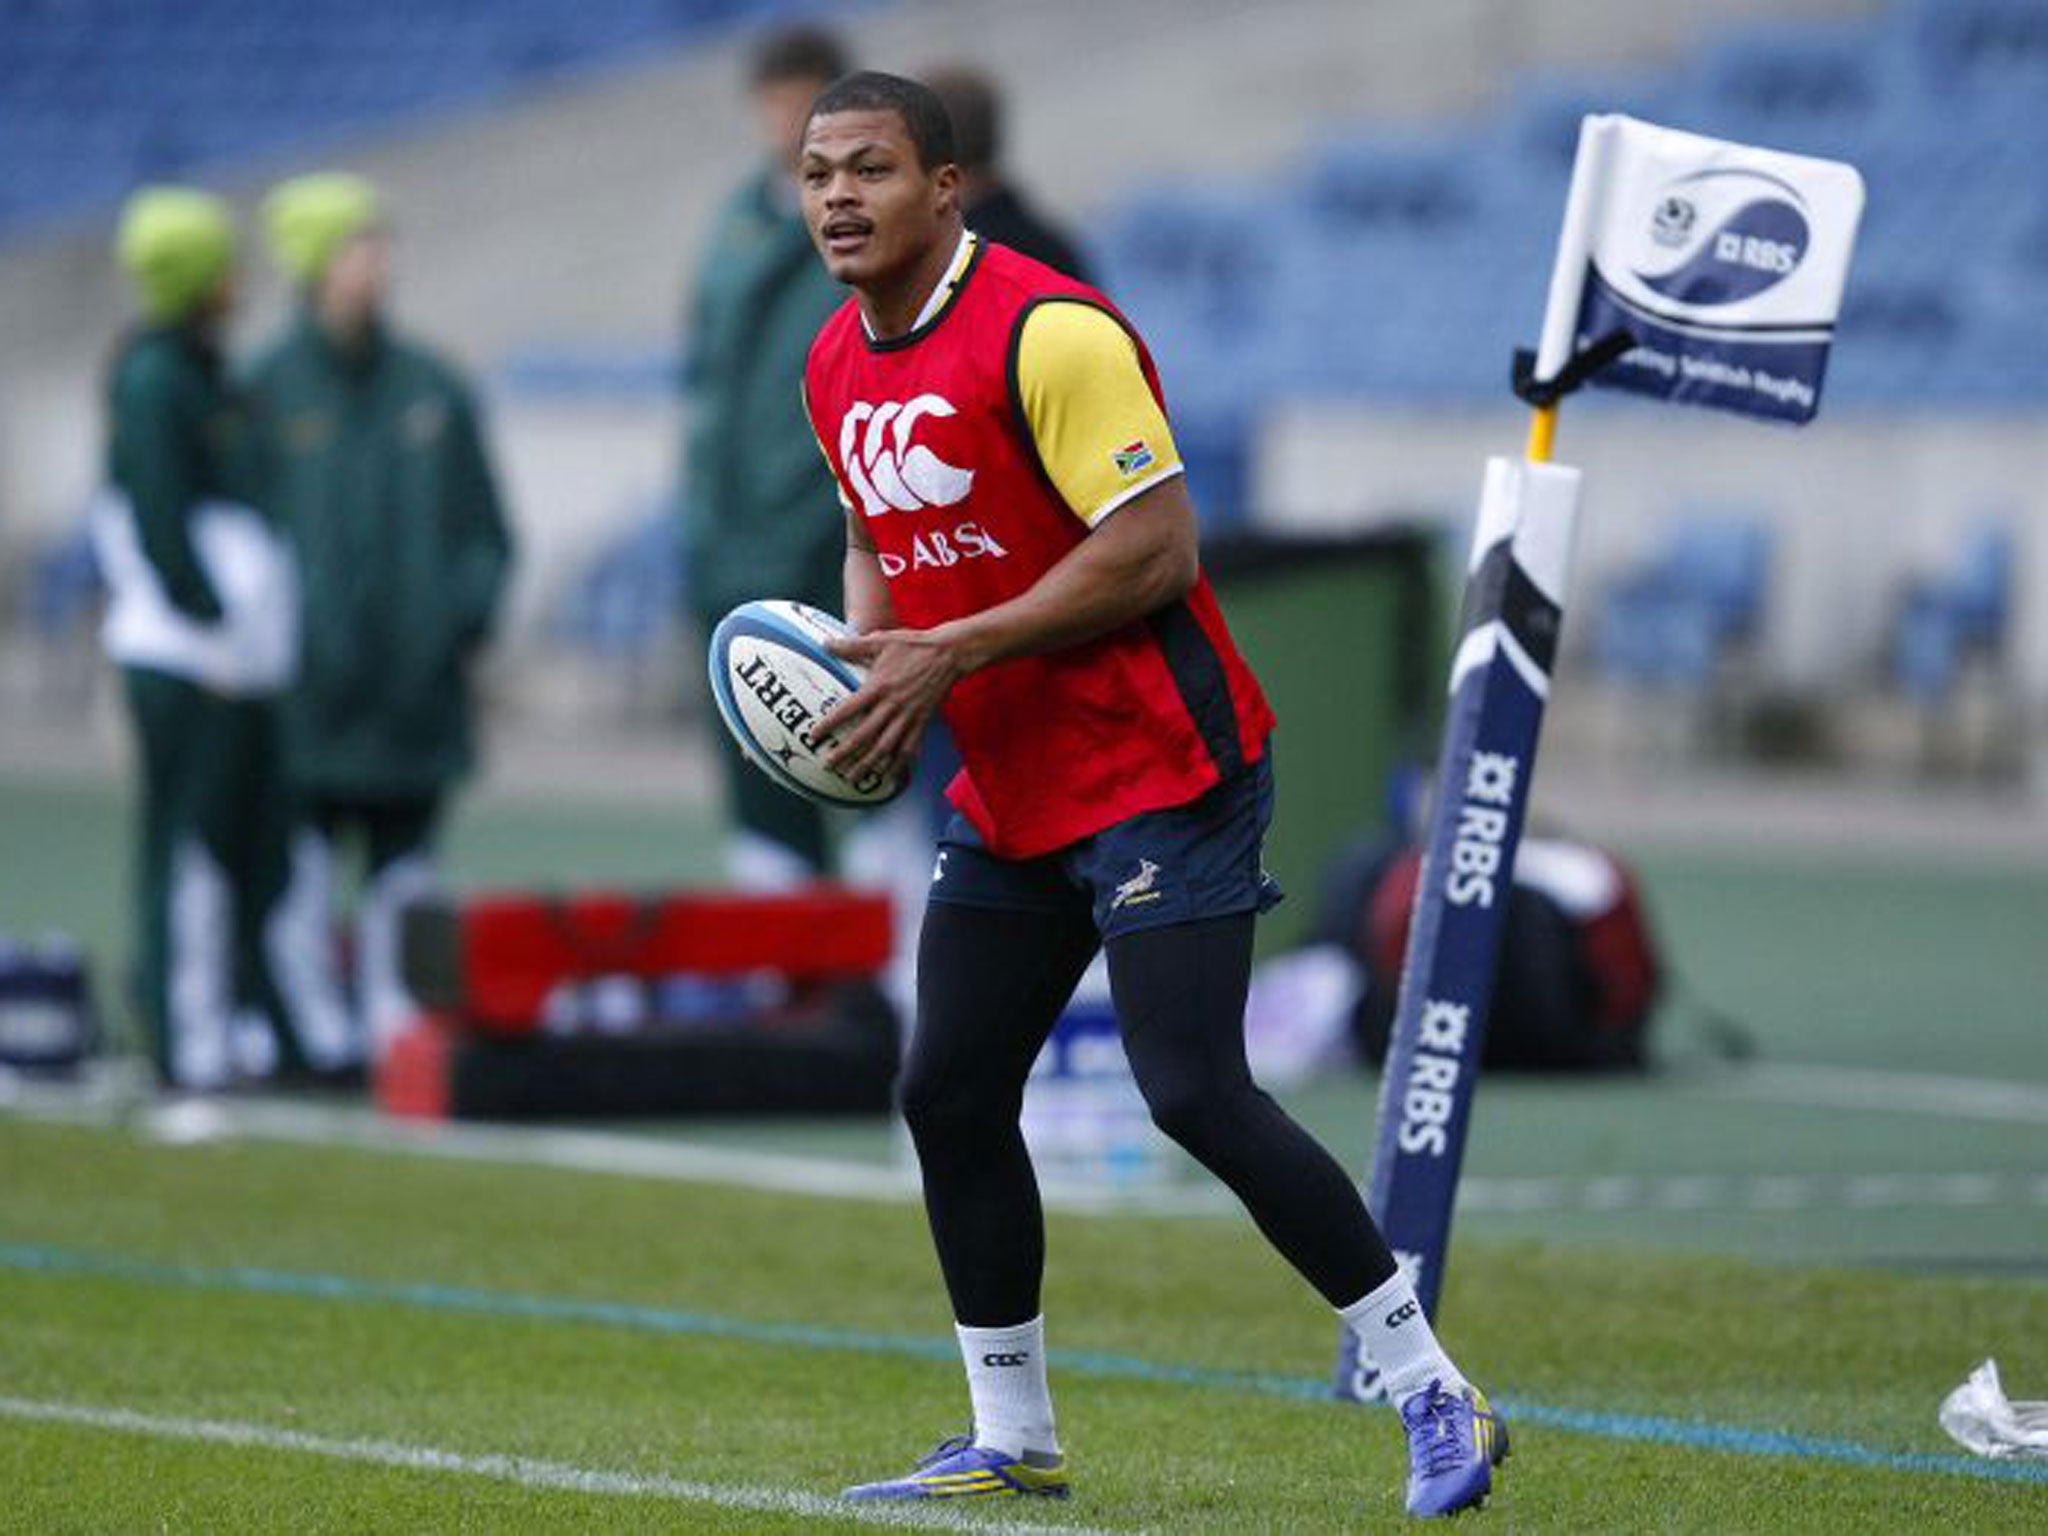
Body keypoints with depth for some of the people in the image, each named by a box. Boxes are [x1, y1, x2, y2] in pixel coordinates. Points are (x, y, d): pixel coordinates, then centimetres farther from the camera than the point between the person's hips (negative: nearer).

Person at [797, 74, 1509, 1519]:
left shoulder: (1048, 331, -18)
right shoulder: (836, 368, 9)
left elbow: (1157, 546, -22)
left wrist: (947, 657, -21)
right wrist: (864, 661, 3)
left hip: (1161, 775, -9)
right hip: (1008, 793, 9)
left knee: (1194, 1091, -16)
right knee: (948, 1095, 6)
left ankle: (1434, 1394, -7)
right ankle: (1013, 1440, 19)